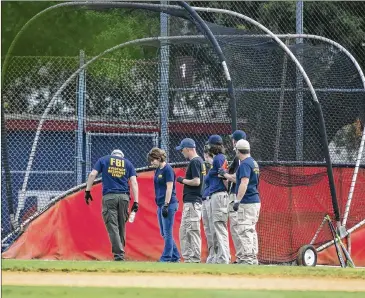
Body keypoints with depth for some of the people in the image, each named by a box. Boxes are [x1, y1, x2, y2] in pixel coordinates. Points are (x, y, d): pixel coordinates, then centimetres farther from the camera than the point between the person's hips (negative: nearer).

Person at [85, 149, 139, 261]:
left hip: (109, 197, -2)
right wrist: (135, 202, -1)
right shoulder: (128, 163, 15)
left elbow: (92, 174, 0)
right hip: (124, 197, 2)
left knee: (112, 227, -6)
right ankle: (120, 252, 15)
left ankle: (119, 255, -16)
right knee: (121, 226, 13)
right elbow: (134, 182, 4)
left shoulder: (103, 160, 13)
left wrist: (87, 191, 1)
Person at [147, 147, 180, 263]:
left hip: (169, 204, -10)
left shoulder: (167, 169, -11)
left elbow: (169, 188, -16)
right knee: (164, 233, 10)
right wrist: (160, 206, 17)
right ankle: (175, 257, 15)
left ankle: (166, 258, -7)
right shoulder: (157, 170, 15)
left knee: (167, 233, -7)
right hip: (161, 204, 10)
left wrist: (166, 205, -20)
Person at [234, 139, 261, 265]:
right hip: (255, 201, 10)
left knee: (244, 230, -11)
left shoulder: (245, 164, -13)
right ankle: (253, 258, 18)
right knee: (251, 230, 15)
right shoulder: (253, 163, 17)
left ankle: (248, 258, -15)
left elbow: (244, 183, -24)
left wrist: (237, 200, -25)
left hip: (247, 202, -10)